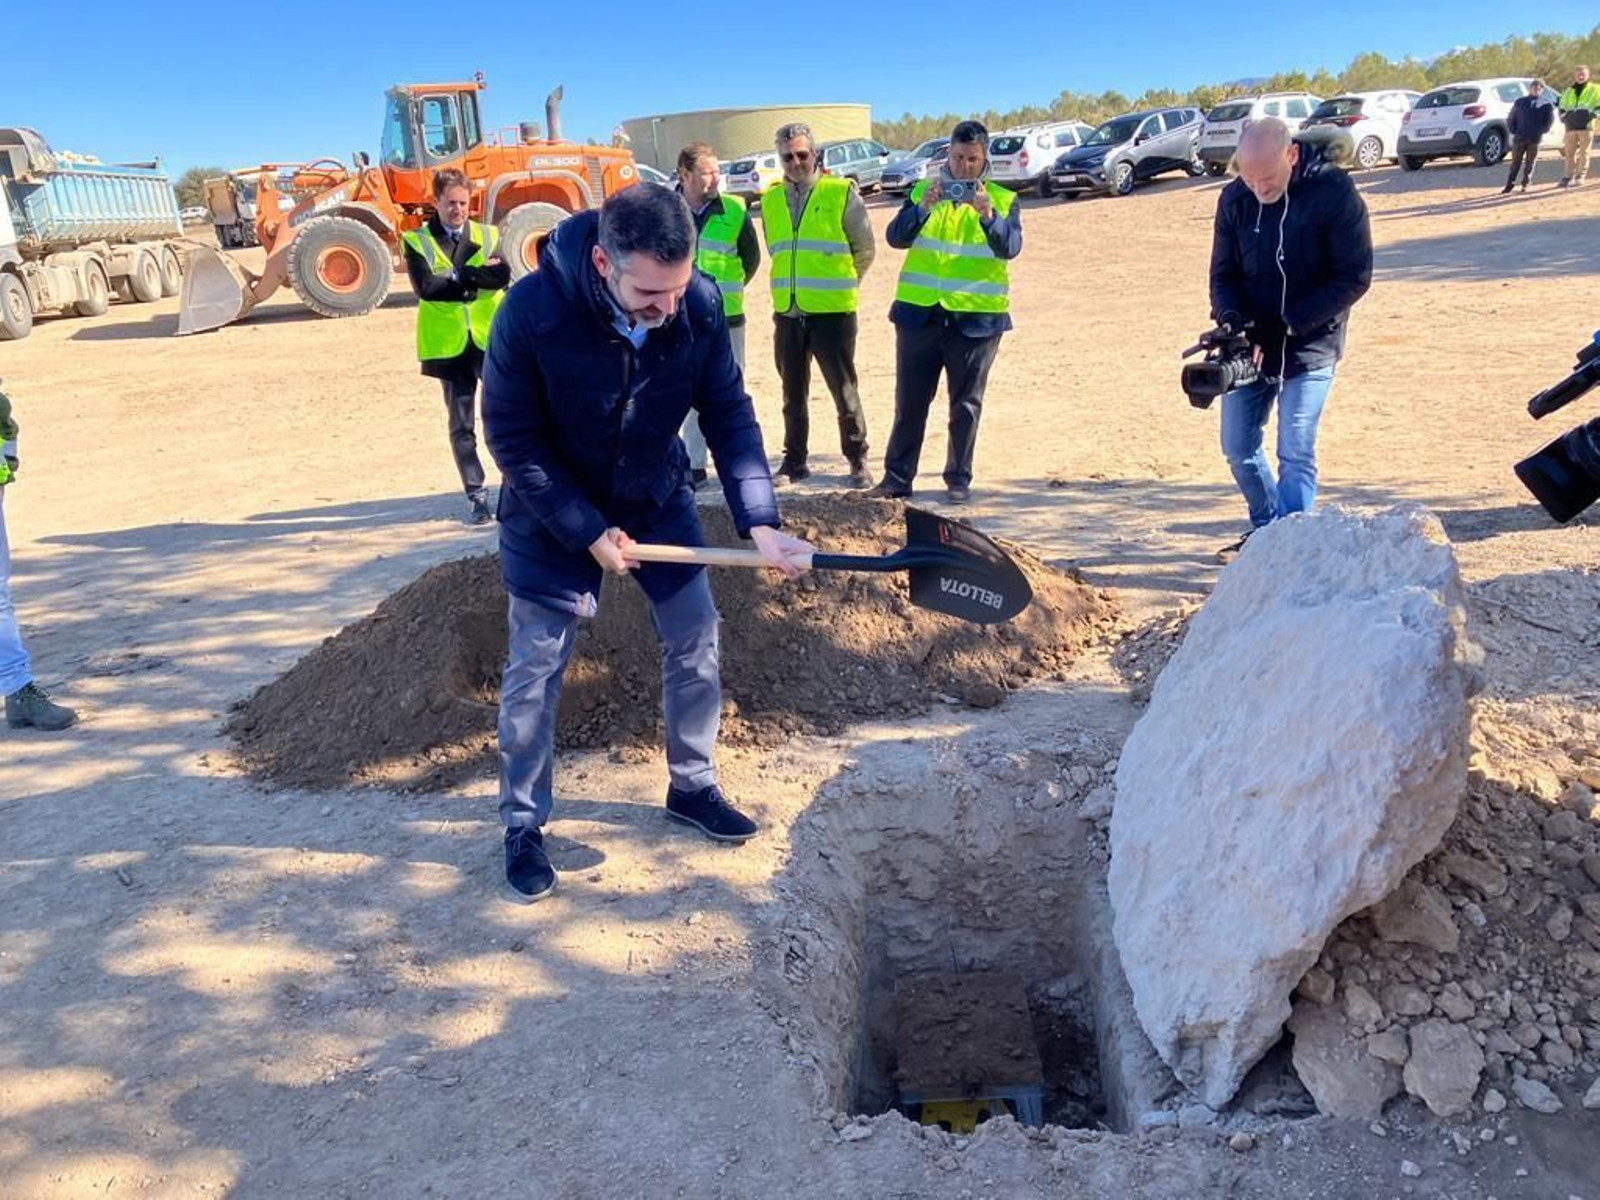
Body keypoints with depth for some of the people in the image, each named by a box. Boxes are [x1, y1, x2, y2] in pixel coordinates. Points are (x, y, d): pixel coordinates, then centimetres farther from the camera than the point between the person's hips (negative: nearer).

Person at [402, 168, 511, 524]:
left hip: (491, 341, 0)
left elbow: (502, 276, -9)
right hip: (449, 345, 0)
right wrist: (475, 275, -10)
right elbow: (425, 287, -12)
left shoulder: (487, 235, 9)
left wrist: (457, 276, -14)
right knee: (461, 425, 5)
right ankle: (476, 496, 12)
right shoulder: (417, 241, 3)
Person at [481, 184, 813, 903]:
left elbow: (729, 413, -12)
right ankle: (523, 827, 20)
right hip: (552, 512, -3)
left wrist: (759, 522, -23)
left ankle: (692, 787, 28)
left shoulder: (700, 304, -21)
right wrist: (587, 532, -21)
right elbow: (511, 439, -20)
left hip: (658, 499, 4)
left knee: (696, 641, 6)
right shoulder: (532, 311, -30)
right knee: (535, 669, 2)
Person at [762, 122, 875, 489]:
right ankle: (794, 461, 21)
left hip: (832, 311, -4)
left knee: (844, 390, -2)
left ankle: (858, 462, 8)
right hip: (787, 311, 4)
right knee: (793, 393, 11)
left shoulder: (842, 192, -3)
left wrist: (840, 284, 11)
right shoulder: (770, 199, 10)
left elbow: (865, 249, 4)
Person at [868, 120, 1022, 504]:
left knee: (966, 404, 5)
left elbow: (1010, 248, -11)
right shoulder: (922, 191, 9)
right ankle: (897, 476, 11)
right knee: (910, 400, 4)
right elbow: (896, 238, -5)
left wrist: (987, 216, -27)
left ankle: (959, 480, 14)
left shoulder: (1003, 200, 6)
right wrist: (923, 208, -22)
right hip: (919, 313, 1)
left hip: (977, 318, -1)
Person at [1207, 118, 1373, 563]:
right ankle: (1266, 527, 32)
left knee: (1296, 453, -7)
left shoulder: (1334, 192, -15)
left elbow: (1354, 277, -14)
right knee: (1238, 446, 11)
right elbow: (1223, 274, 2)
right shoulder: (1235, 199, -4)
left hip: (1309, 346, -4)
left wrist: (1288, 324, -21)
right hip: (1248, 345, 5)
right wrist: (1236, 324, -18)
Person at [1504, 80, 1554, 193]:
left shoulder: (1546, 103, 4)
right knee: (1515, 162, 1)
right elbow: (1511, 118, 11)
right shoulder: (1520, 102, 8)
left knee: (1530, 163, 3)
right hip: (1519, 137, 1)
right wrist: (1514, 130, 1)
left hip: (1535, 139, -1)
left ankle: (1525, 184, 9)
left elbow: (1550, 120, 4)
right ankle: (1509, 185, 4)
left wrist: (1541, 131, -4)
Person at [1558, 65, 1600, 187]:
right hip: (1571, 127, 3)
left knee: (1584, 152, -5)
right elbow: (1562, 108, 24)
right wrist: (1563, 116, 5)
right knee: (1569, 152, 4)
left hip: (1586, 127, -3)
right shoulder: (1568, 92, 17)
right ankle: (1569, 175, 12)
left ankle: (1580, 176, -4)